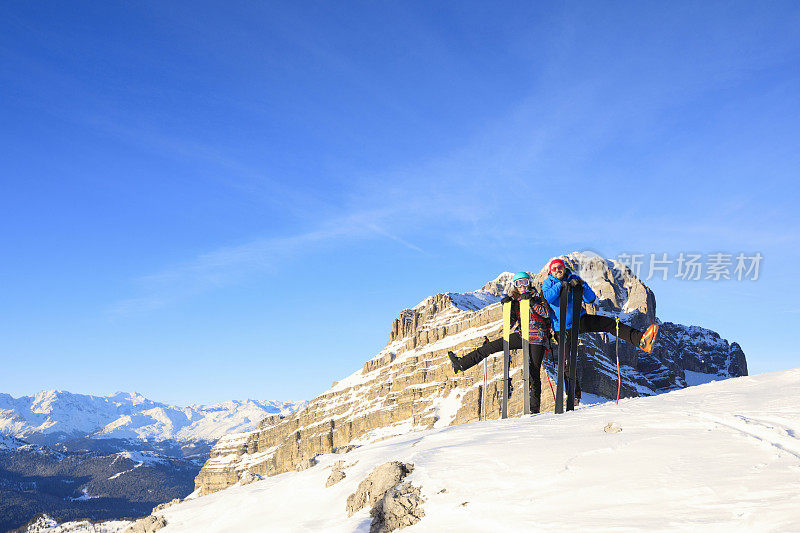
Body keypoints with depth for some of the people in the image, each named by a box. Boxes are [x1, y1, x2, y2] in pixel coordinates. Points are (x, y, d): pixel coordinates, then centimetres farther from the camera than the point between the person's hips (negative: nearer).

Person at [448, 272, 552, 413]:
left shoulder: (536, 296, -1)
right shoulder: (515, 301, 14)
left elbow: (547, 313, -14)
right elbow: (511, 323, 8)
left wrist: (532, 302, -23)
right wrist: (508, 306, -5)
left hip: (537, 338, -5)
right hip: (522, 335, 5)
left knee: (533, 373, -8)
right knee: (491, 346, -3)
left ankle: (534, 408, -2)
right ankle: (462, 364, 0)